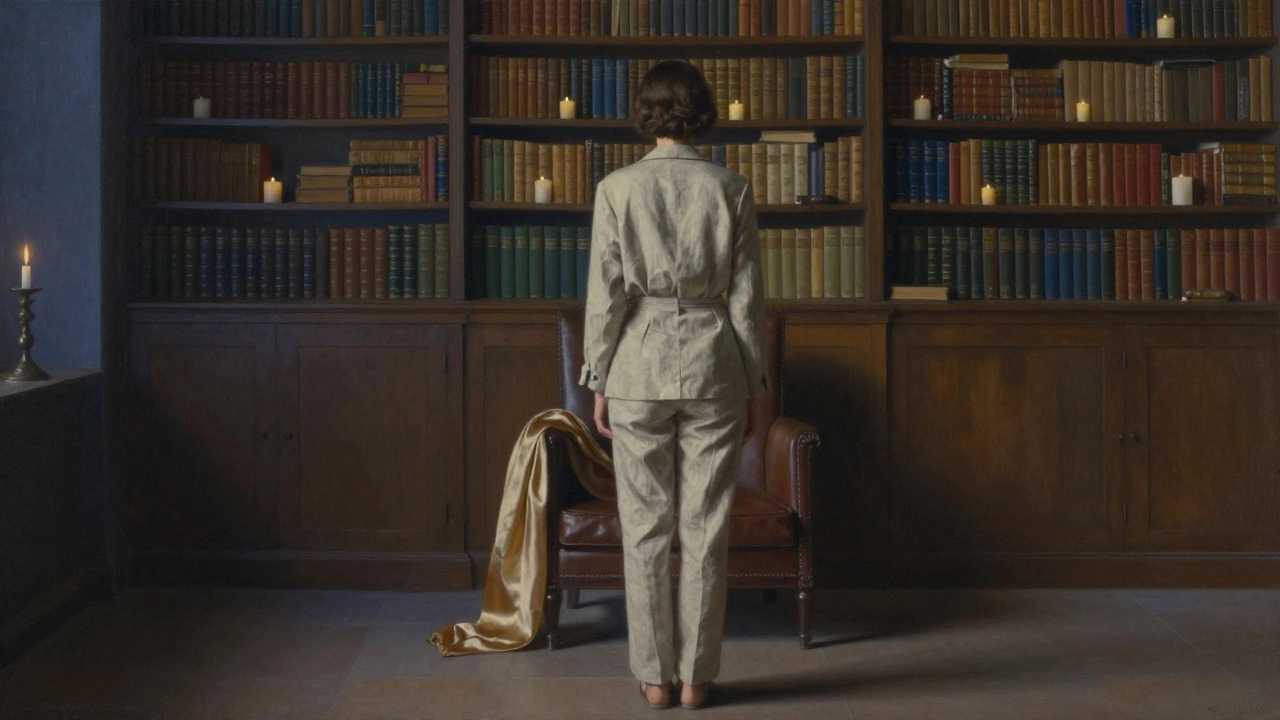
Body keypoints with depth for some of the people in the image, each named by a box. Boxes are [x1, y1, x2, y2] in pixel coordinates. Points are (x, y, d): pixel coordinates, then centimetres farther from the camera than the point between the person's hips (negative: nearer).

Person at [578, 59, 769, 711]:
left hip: (638, 366, -1)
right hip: (712, 364, 1)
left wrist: (598, 380, 5)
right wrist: (754, 385, 8)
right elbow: (747, 296, 0)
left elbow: (605, 293, -4)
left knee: (645, 528, 8)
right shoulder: (731, 190, 0)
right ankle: (696, 676, 15)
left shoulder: (617, 189, -3)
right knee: (706, 529, 8)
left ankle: (653, 675, 15)